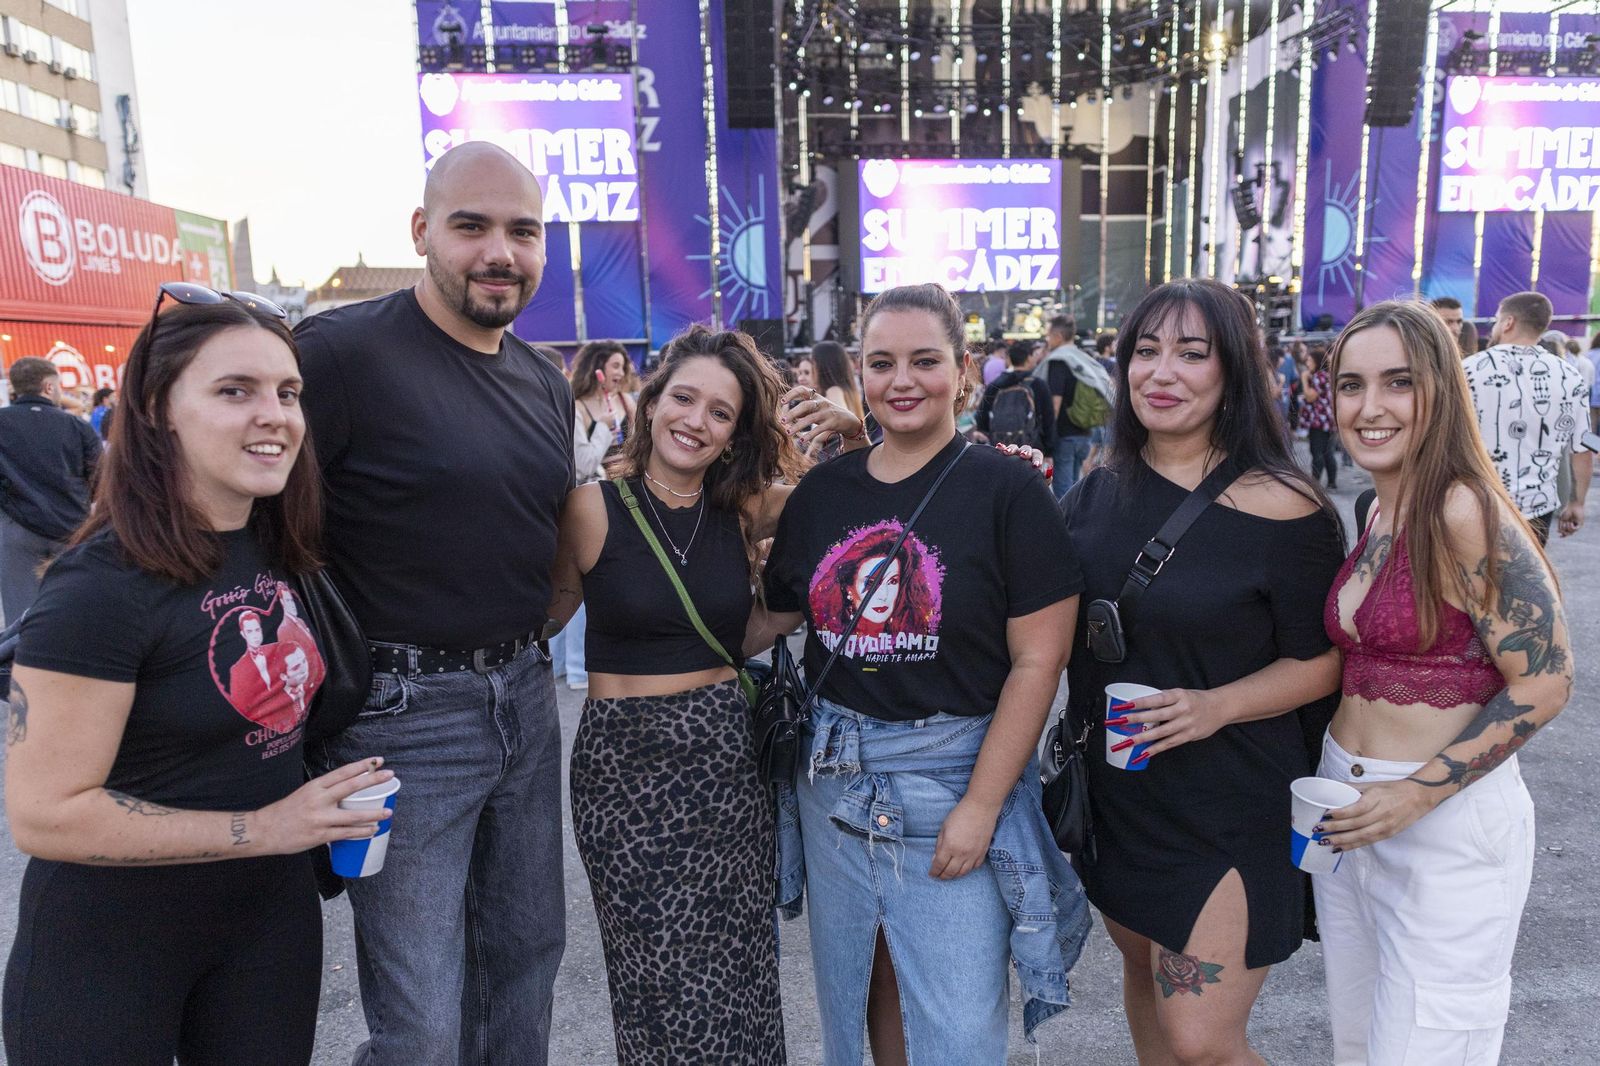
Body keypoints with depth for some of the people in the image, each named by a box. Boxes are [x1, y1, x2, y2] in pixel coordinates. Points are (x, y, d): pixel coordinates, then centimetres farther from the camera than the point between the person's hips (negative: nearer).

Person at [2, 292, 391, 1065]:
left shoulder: (284, 547, -3)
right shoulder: (104, 584, -23)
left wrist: (323, 806, 1)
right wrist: (264, 828, -22)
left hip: (274, 911, 6)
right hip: (108, 942, -5)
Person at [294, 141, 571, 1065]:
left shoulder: (548, 384, 9)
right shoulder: (343, 351, -14)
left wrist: (526, 643, 11)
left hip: (524, 695, 7)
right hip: (403, 708, -6)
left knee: (528, 951, 20)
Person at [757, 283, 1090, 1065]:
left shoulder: (1005, 489, -9)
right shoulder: (821, 492, 4)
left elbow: (1037, 659, -11)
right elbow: (772, 620, 13)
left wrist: (981, 804, -14)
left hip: (956, 773, -4)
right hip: (835, 778, 4)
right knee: (859, 993, 19)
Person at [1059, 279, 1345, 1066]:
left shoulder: (1282, 508, -15)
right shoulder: (1097, 491, 0)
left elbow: (1321, 661, -9)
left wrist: (1215, 706, -22)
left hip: (1228, 809, -5)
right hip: (1113, 790, 6)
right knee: (1144, 973, 23)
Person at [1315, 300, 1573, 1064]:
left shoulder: (1466, 514, -17)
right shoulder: (1374, 516, 6)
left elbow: (1544, 683, -16)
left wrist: (1419, 794, -20)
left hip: (1448, 822, -7)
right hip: (1347, 811, 7)